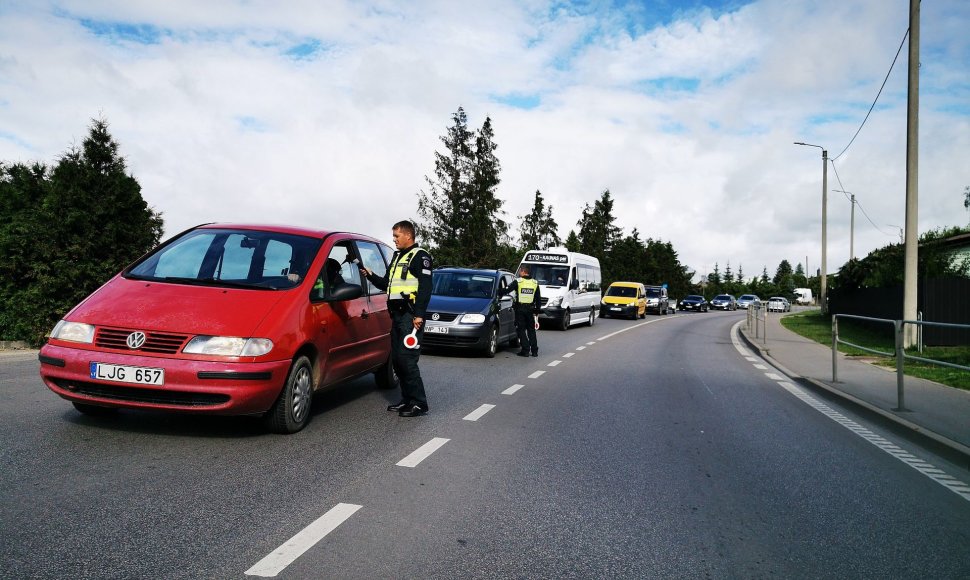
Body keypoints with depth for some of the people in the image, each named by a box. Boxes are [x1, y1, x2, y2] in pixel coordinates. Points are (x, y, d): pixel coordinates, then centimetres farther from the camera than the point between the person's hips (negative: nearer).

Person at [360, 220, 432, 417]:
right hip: (397, 314, 9)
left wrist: (419, 314, -21)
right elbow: (386, 284, 27)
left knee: (406, 359, -13)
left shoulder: (420, 257, -4)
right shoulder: (396, 257, 23)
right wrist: (370, 275, 10)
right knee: (397, 359, 10)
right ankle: (407, 399, 19)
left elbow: (425, 287, -14)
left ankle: (419, 403, -6)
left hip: (411, 316, -9)